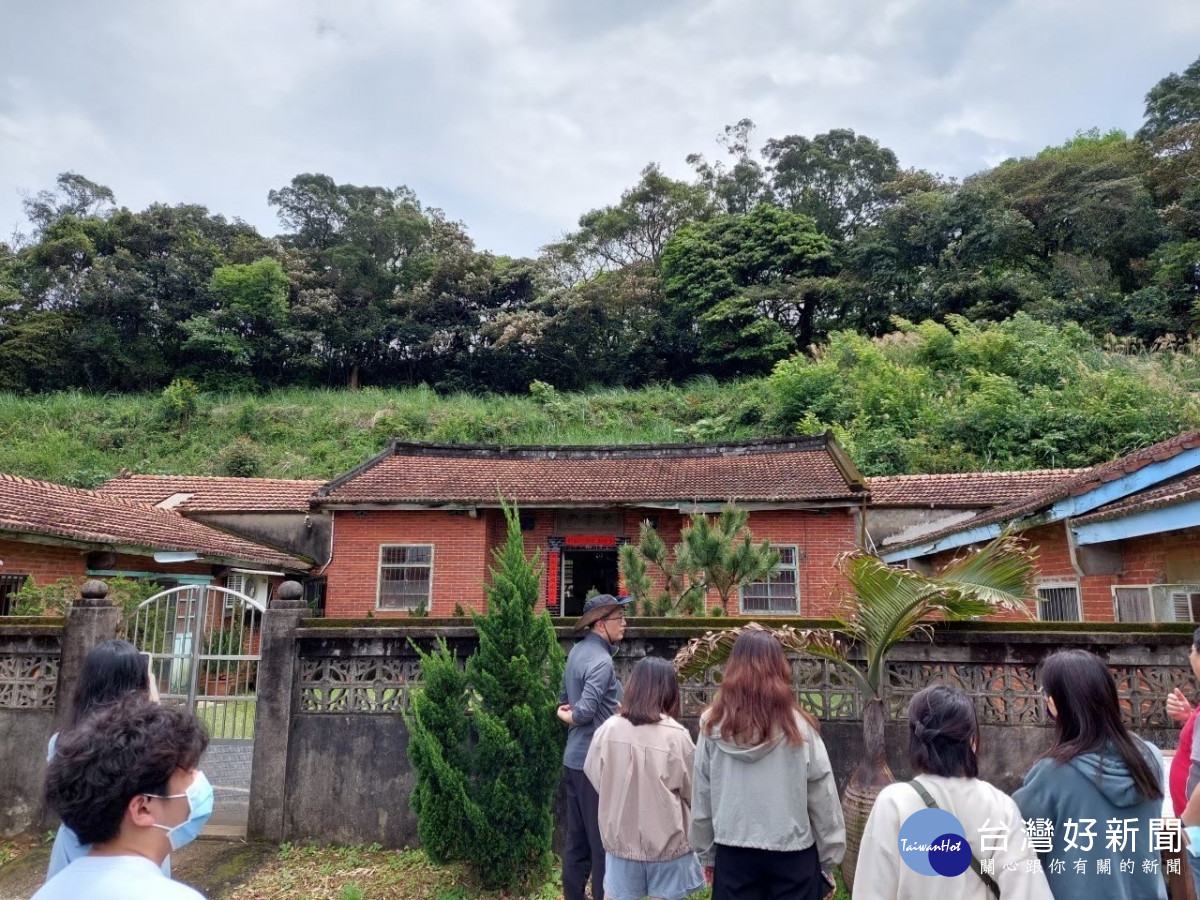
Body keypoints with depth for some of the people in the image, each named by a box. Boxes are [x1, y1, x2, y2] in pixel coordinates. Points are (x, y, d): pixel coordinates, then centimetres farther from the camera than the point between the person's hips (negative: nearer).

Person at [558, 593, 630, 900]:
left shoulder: (577, 651, 7)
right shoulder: (601, 660, -21)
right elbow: (584, 712, -27)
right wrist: (568, 717, -8)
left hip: (575, 758, 9)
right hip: (596, 760, -9)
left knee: (577, 838, 16)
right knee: (603, 841, 3)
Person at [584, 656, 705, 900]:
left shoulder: (608, 729, -11)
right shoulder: (676, 736, -19)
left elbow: (594, 775, 4)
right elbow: (693, 792, -6)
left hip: (620, 836, 3)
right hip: (666, 840, -2)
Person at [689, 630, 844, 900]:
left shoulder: (713, 726, -7)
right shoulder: (798, 727, -12)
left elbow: (702, 797, 1)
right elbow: (822, 799, -5)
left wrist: (707, 854, 14)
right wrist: (828, 859, 7)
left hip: (733, 853, 1)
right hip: (792, 853, -1)